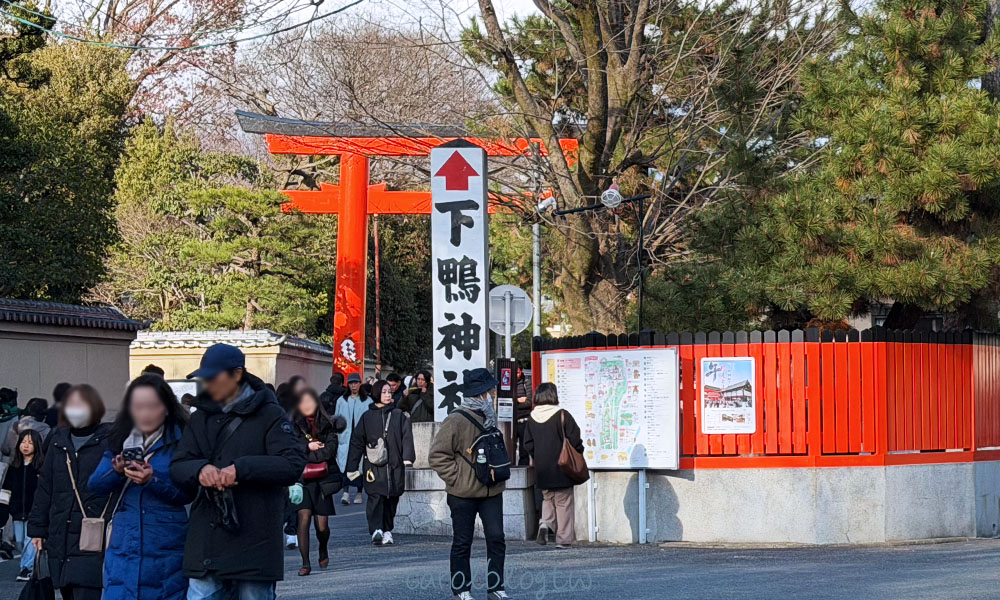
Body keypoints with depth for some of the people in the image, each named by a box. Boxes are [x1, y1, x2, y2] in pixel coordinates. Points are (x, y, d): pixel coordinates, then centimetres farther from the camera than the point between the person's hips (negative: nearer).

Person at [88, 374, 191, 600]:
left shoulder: (180, 440, -4)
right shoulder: (120, 439, 9)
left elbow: (186, 494, -10)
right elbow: (94, 484, 3)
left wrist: (152, 481, -25)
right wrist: (117, 472, -16)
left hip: (167, 552, -3)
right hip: (124, 546, 3)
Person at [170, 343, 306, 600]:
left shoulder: (269, 415, -4)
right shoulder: (201, 417, 14)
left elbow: (294, 465, -14)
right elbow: (177, 466, 8)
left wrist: (241, 469, -22)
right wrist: (200, 469, -16)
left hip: (253, 547, -5)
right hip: (205, 547, 5)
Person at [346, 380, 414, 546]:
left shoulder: (398, 415, 12)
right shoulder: (367, 417, 10)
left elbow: (407, 437, 5)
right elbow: (357, 441, 9)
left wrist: (408, 458, -9)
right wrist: (352, 466, 5)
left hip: (395, 465, 2)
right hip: (374, 465, -2)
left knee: (392, 499, 4)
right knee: (375, 497, -15)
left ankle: (387, 531, 14)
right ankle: (376, 530, -27)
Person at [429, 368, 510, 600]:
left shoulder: (488, 418, 9)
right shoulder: (457, 421, -15)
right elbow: (437, 455, -13)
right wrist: (457, 479, -13)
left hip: (491, 491, 6)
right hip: (464, 494, -6)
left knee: (496, 538, 0)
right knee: (462, 543, 6)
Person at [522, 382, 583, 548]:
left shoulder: (532, 419, 2)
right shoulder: (562, 416, -12)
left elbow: (528, 445, 5)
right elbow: (574, 440, -11)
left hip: (542, 472, 4)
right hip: (561, 471, -4)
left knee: (547, 499, 21)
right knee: (563, 503, 5)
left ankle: (545, 523, -5)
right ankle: (564, 539, 6)